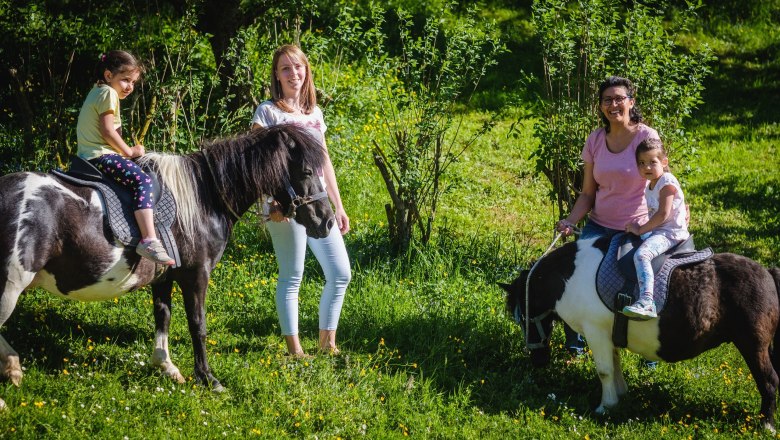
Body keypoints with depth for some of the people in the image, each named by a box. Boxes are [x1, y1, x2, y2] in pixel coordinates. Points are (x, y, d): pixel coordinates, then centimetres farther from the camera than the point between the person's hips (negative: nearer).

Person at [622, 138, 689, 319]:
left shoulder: (667, 183, -12)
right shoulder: (650, 186, 17)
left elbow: (663, 214, -20)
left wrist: (641, 229, -15)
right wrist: (640, 228, 9)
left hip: (672, 232, -11)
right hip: (658, 232, 11)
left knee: (641, 254, -34)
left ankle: (646, 302, -50)